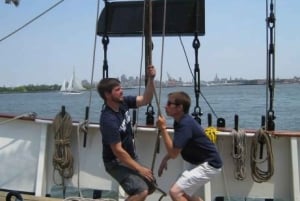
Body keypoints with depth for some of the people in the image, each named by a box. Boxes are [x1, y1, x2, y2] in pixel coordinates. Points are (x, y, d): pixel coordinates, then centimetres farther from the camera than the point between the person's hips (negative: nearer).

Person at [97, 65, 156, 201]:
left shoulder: (123, 102, -7)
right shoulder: (109, 120, -29)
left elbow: (145, 100, -3)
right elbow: (118, 151, -27)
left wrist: (151, 79, -19)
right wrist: (139, 169, -19)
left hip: (130, 156, 9)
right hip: (117, 162, -8)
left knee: (150, 186, 15)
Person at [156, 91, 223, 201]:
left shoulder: (185, 124, -25)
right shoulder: (180, 121, 4)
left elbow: (174, 153, -26)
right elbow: (175, 146, 18)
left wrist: (163, 129, -24)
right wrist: (165, 159, 4)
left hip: (208, 164, -10)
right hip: (200, 162, 10)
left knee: (175, 192, -16)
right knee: (184, 192, 24)